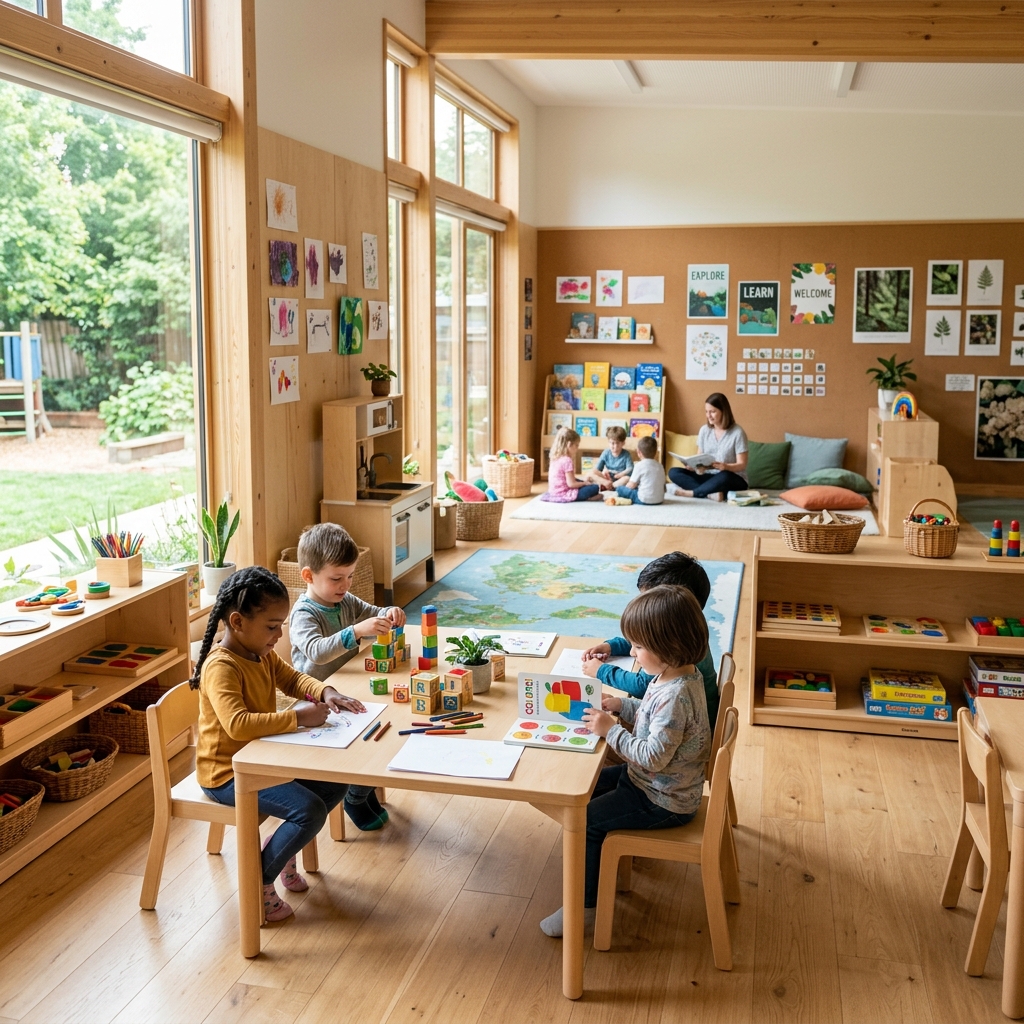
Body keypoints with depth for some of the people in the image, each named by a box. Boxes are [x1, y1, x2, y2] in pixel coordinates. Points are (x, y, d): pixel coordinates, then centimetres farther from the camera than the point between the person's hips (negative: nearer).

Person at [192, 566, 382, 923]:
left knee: (336, 785, 6)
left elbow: (293, 679, 15)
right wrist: (297, 717, -35)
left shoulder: (263, 654, 2)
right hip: (227, 773, -9)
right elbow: (237, 724, -39)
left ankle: (283, 848, 21)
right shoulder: (221, 667, -26)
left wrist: (325, 692, -6)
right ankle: (259, 882, -3)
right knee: (310, 810, -21)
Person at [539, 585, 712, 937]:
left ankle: (584, 906, 9)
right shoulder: (678, 675, -3)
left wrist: (611, 730, -25)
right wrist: (623, 706, 0)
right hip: (656, 781, 10)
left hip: (663, 801, -10)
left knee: (584, 820, -5)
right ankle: (603, 855, 35)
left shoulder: (675, 696, -33)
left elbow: (653, 756, -33)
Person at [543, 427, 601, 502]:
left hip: (554, 492, 10)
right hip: (563, 494, -10)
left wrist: (584, 482, 15)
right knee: (595, 488, -8)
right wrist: (585, 484, -5)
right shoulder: (567, 461, -18)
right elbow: (571, 484, -20)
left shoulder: (556, 458, 10)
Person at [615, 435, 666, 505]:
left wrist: (626, 486, 17)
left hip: (644, 500, -7)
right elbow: (662, 483, 13)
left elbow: (631, 485, -7)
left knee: (619, 489, 2)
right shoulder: (660, 466, 9)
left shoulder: (639, 466, -8)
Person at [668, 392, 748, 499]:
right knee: (673, 472, -15)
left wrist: (726, 466, -33)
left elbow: (741, 465, -12)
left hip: (734, 480, -5)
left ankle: (692, 493, -25)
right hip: (710, 476, 5)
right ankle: (713, 493, -31)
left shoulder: (737, 432, -11)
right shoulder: (704, 430, 4)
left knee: (724, 476, -41)